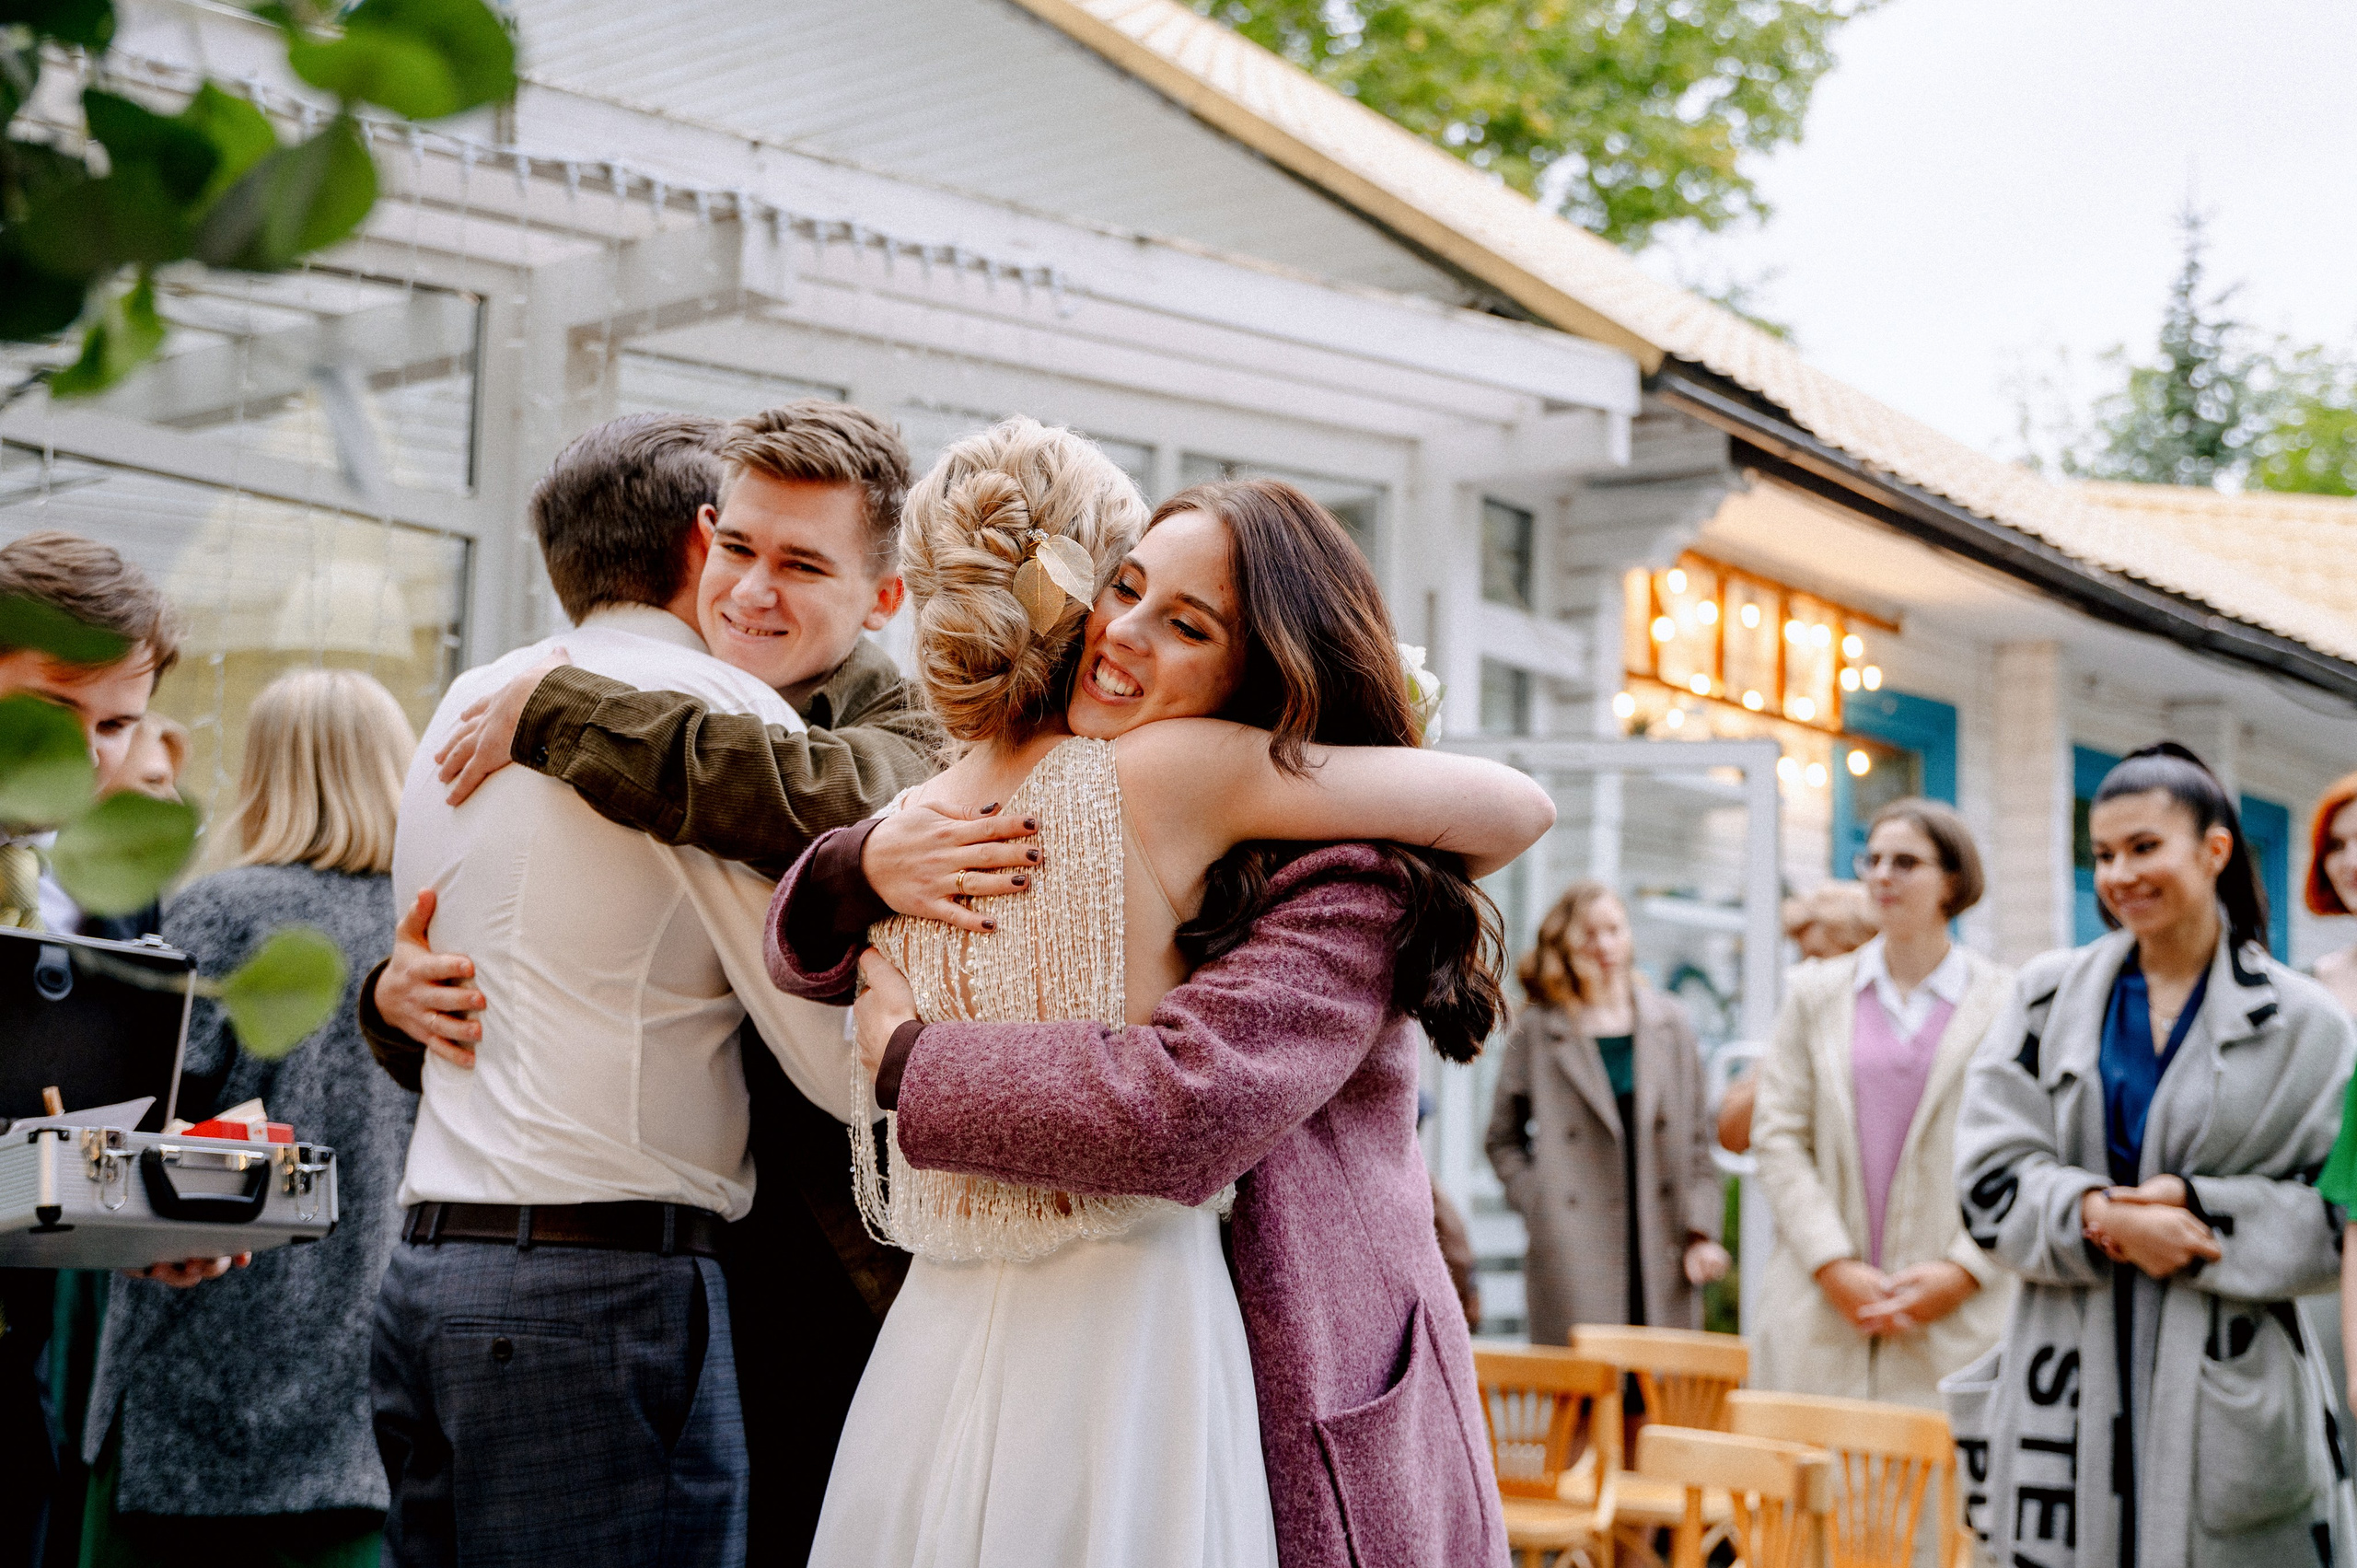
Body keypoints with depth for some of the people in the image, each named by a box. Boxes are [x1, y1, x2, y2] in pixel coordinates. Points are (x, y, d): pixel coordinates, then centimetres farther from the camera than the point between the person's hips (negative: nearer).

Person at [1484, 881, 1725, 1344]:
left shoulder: (1670, 1023, 13)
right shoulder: (1535, 1031, 4)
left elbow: (1697, 1139, 13)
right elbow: (1502, 1140, 11)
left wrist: (1702, 1232, 5)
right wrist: (1538, 1205, -3)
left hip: (1663, 1258, 3)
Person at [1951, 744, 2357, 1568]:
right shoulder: (2049, 996, 8)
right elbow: (1989, 1176, 1)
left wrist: (2198, 1209, -14)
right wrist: (2102, 1217, -16)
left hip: (2229, 1392, -1)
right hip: (2071, 1388, 1)